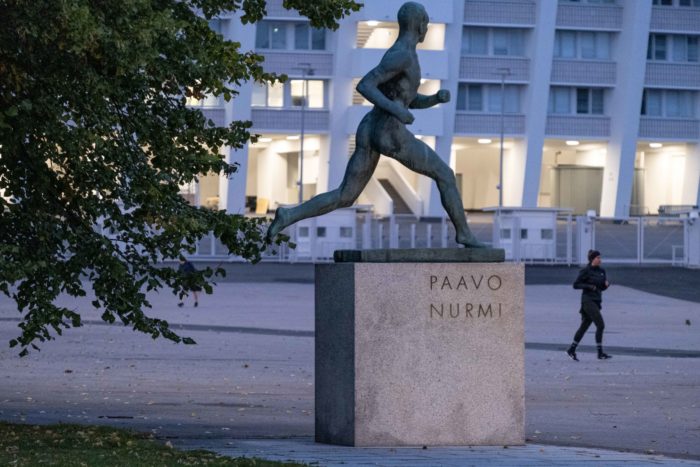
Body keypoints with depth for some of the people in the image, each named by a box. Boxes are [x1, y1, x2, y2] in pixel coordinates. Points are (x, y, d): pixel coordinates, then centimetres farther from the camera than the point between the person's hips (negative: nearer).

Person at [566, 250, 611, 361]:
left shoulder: (601, 271, 12)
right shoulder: (586, 271, -9)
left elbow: (602, 287, 18)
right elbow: (575, 285, -8)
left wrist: (606, 284, -4)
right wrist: (589, 286, -18)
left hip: (597, 301, 8)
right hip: (588, 301, -8)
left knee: (584, 326, 11)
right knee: (600, 325, -13)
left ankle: (571, 350, 20)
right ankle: (600, 353, -10)